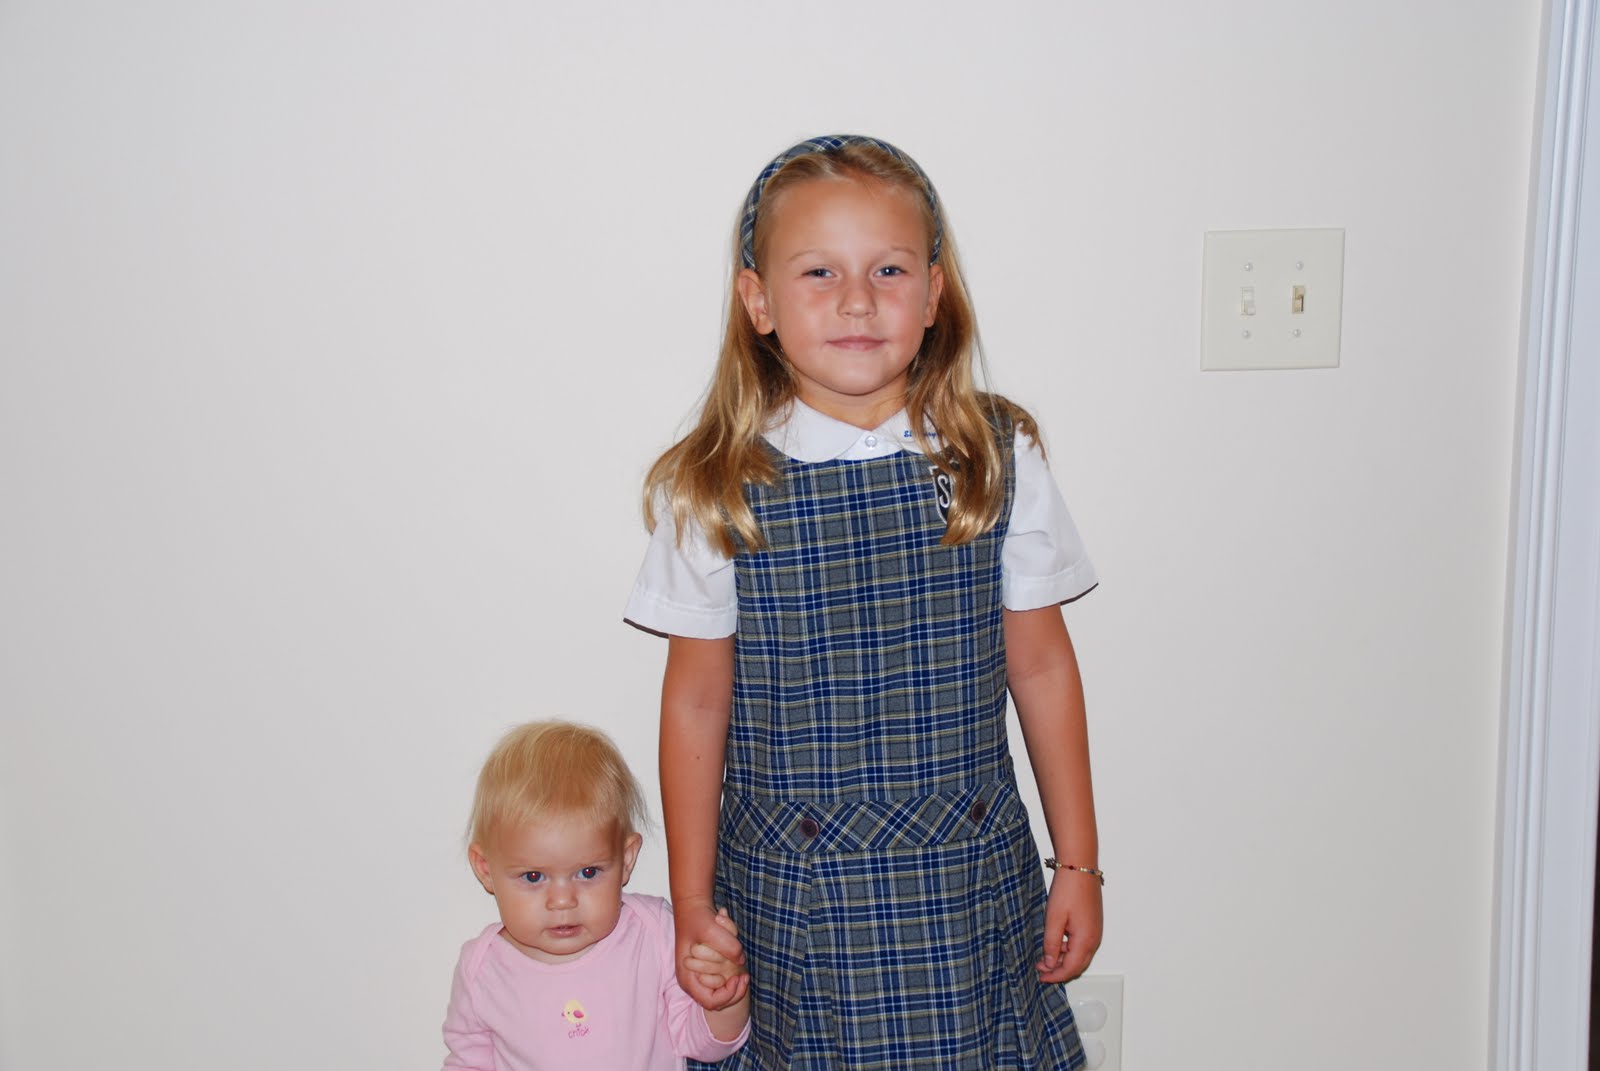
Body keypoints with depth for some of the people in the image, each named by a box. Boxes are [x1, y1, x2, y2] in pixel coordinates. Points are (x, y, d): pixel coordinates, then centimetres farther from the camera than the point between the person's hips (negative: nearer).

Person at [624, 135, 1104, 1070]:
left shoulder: (998, 460, -4)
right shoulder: (716, 493, -8)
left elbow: (1042, 667, 3)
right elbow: (697, 704, -1)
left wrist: (1079, 863, 7)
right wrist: (692, 908, 4)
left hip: (969, 887, 1)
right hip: (791, 892, -1)